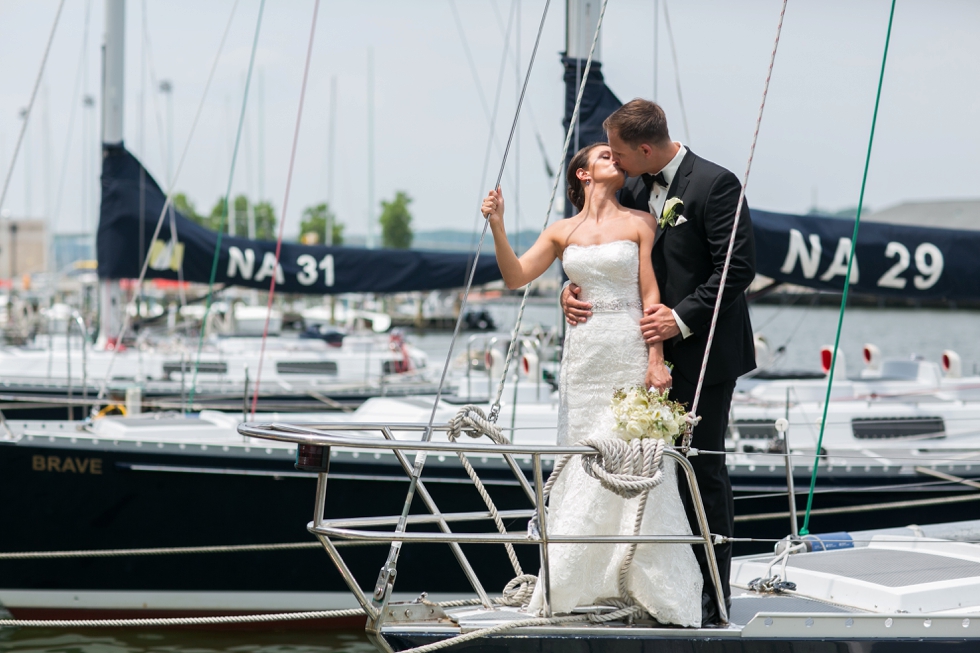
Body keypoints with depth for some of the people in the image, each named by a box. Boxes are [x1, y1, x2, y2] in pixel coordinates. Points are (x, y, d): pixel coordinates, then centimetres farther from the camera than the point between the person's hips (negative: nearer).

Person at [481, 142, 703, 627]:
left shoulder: (639, 223, 3)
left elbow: (650, 295, -2)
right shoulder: (562, 233, 11)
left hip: (631, 353, -3)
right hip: (584, 353, 3)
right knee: (581, 469, 6)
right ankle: (573, 588, 13)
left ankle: (662, 591, 3)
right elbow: (515, 277, 5)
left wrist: (656, 360, -11)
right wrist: (497, 224, -8)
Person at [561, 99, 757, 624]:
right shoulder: (634, 189, 10)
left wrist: (683, 318, -19)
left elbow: (739, 266, -17)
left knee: (703, 468, -2)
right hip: (655, 353, 7)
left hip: (702, 353, -7)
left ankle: (713, 595, 7)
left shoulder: (715, 184, -12)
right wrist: (574, 286, 1)